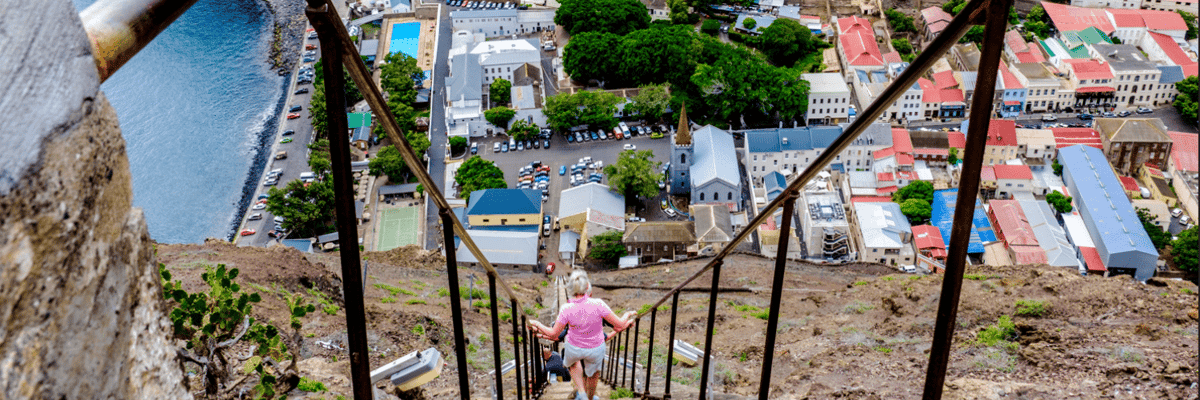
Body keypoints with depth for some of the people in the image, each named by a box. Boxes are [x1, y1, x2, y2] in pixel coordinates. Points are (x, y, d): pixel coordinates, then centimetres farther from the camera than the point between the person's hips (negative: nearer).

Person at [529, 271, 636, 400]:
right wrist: (627, 315, -2)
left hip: (574, 347, 0)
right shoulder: (598, 304, -31)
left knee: (573, 362, 38)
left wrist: (537, 324, -1)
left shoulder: (566, 309, -28)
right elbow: (620, 325, -24)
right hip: (596, 348, 0)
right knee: (594, 372, 33)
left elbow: (553, 334, -17)